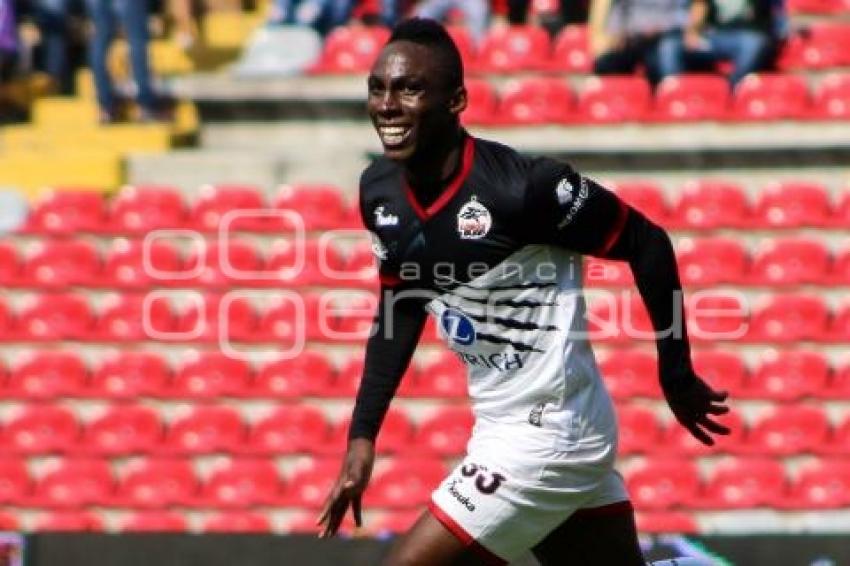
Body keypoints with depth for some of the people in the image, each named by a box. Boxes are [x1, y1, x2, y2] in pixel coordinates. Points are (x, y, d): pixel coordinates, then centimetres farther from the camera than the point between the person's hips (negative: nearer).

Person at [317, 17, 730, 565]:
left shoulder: (522, 186, -24)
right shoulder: (380, 191, -1)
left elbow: (647, 243, -12)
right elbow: (401, 309, 14)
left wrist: (678, 377, -3)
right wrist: (363, 435, 8)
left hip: (547, 438, -8)